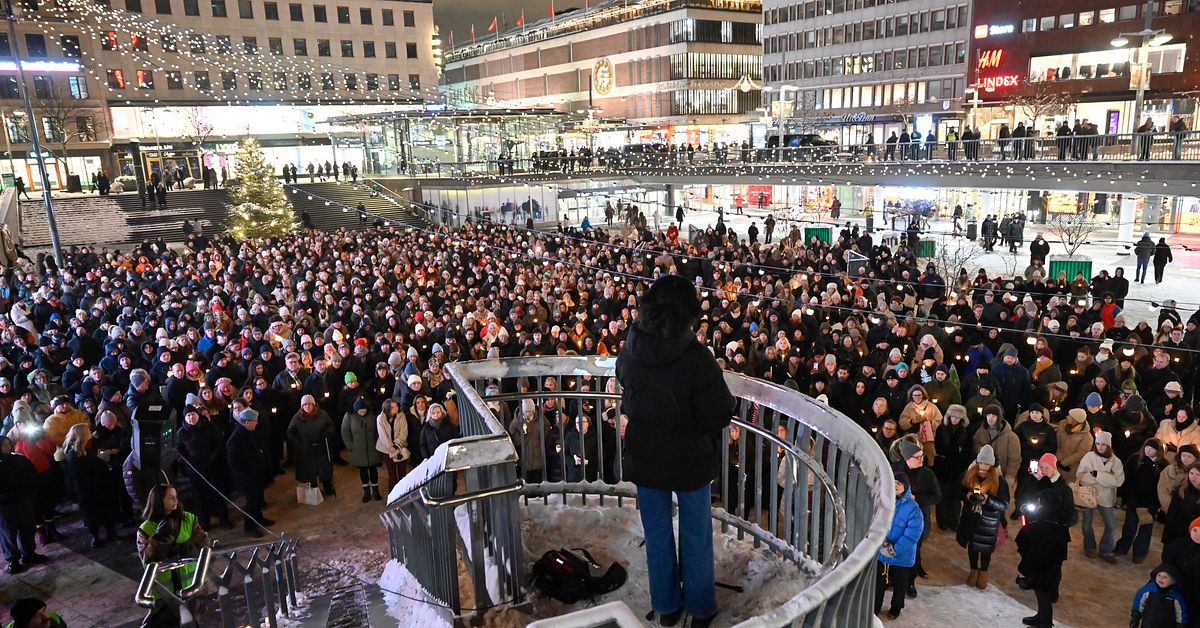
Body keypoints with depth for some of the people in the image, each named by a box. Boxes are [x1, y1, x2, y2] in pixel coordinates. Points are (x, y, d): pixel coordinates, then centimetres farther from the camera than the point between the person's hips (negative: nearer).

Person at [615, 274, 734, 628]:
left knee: (657, 535, 19)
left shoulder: (631, 350, -12)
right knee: (696, 536, 17)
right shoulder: (696, 358, -26)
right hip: (690, 461, -3)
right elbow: (719, 416, -20)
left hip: (645, 458, 3)